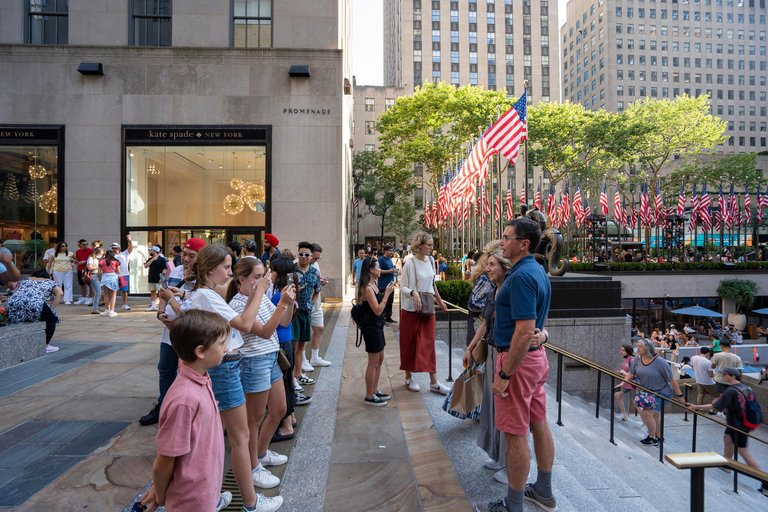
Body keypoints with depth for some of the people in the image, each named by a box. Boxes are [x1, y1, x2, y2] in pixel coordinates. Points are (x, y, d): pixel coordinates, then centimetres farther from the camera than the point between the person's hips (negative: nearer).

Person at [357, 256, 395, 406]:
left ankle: (375, 391, 32)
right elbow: (378, 310, -23)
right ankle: (369, 397, 15)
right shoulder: (368, 288, -21)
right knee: (373, 362, 1)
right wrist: (387, 294, -19)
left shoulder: (374, 285, 9)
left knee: (380, 359, 19)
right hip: (371, 327, -10)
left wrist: (386, 293, 4)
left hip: (377, 326, 10)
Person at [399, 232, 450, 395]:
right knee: (410, 343, 7)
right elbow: (403, 286, -11)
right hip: (411, 309, -5)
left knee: (429, 344, 5)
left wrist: (440, 301, 21)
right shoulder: (410, 263, -12)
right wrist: (413, 293, -30)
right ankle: (409, 377, 24)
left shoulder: (430, 261, 7)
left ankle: (434, 382, 9)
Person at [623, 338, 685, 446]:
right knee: (655, 416, 20)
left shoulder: (660, 362, -22)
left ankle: (652, 438, 10)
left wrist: (679, 395, -13)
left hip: (661, 392, -6)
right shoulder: (638, 359, -5)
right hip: (647, 392, 6)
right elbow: (631, 374, 0)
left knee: (647, 413, -12)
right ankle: (658, 437, 39)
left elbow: (671, 379, -16)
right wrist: (623, 382, -17)